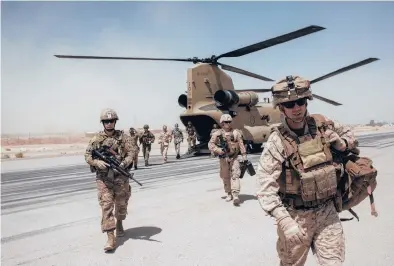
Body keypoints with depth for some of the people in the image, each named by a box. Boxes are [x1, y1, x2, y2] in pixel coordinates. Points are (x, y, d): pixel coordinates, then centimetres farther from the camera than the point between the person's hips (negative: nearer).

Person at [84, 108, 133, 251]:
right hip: (103, 177, -1)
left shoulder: (123, 137, -1)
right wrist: (97, 162, -16)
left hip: (120, 176, 1)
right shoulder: (96, 138, 1)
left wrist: (123, 164, -22)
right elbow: (87, 155, 3)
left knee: (121, 204, 14)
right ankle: (111, 238, -5)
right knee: (106, 205, -7)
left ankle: (119, 223, 44)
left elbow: (130, 154, -4)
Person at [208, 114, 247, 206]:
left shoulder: (235, 132, 2)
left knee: (235, 175, -12)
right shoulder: (217, 134, -1)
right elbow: (210, 144, -2)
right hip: (223, 158, 1)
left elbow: (241, 144, 4)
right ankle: (228, 194, 25)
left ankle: (235, 195, -16)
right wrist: (218, 150, -19)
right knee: (225, 177, 10)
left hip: (234, 158, 0)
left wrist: (244, 156, 2)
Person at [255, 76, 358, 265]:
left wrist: (342, 144, -5)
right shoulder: (277, 141, -18)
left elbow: (348, 134, 18)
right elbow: (265, 185, -23)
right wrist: (284, 221, -31)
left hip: (327, 211, 3)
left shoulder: (323, 125, -4)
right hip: (295, 215, -3)